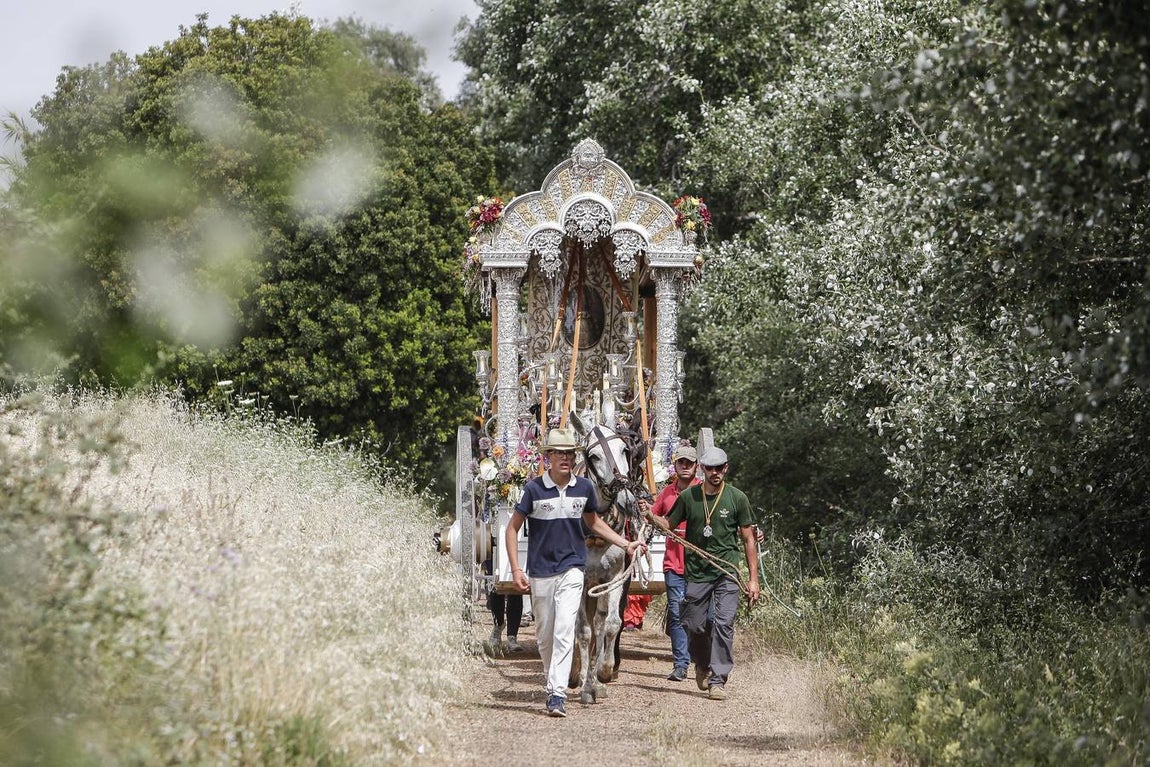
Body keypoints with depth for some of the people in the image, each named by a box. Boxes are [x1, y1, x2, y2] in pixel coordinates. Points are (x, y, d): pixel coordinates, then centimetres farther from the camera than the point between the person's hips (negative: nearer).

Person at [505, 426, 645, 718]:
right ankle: (552, 682, 29)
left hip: (571, 569, 0)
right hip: (541, 571, 0)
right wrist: (516, 569, -9)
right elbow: (513, 528, -1)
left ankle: (557, 694, -21)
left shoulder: (584, 487, 2)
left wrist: (626, 544, 14)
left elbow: (593, 522, 20)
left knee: (564, 631, -15)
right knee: (544, 636, 8)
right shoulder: (534, 489, -7)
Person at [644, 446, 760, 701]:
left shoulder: (736, 498, 2)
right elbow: (669, 524, 14)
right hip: (697, 571, 2)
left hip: (727, 572, -2)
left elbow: (748, 540, 6)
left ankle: (718, 680, -9)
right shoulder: (688, 497, 5)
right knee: (694, 625, 6)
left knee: (723, 624, -13)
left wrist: (753, 578, 2)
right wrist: (649, 516, -8)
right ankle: (702, 665, 35)